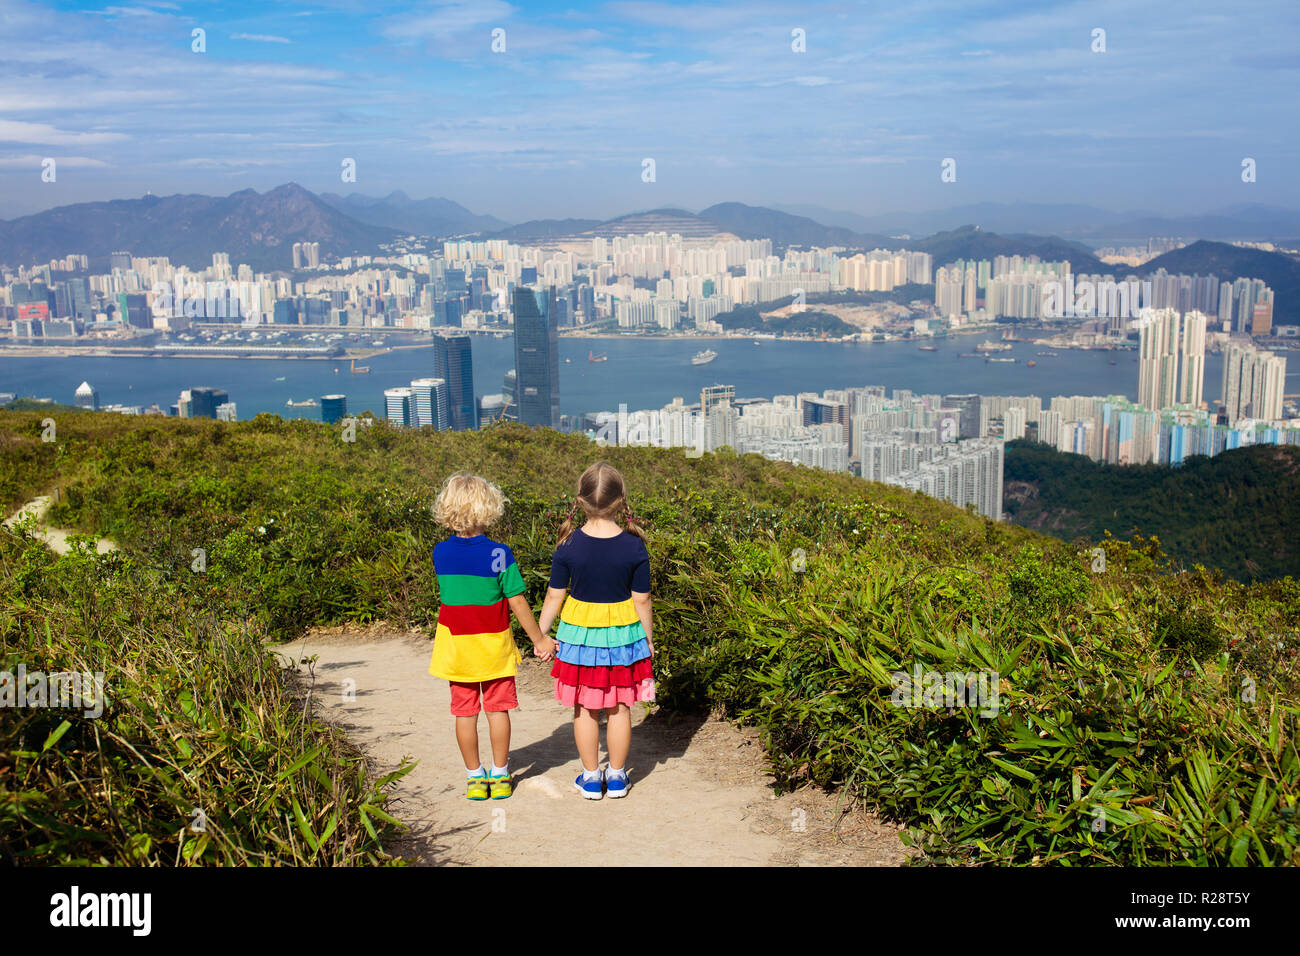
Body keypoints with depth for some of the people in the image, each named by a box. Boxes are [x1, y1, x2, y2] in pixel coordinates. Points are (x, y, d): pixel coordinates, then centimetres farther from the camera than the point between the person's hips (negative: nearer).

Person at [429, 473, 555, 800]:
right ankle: (500, 775, 19)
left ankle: (475, 777, 18)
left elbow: (449, 593, 7)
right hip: (493, 646, -2)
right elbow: (517, 602, -13)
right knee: (498, 709, 11)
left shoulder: (441, 553, -7)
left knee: (465, 712, 10)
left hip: (456, 646, 2)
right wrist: (539, 640, -3)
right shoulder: (498, 554, -16)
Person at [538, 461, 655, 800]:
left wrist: (541, 634, 7)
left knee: (584, 708, 12)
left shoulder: (568, 545, -12)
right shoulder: (634, 546, -11)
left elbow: (554, 596, -6)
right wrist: (648, 637, 8)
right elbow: (641, 599, -5)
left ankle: (591, 777, 21)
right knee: (619, 707, 13)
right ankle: (617, 776, 23)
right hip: (623, 632, 0)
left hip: (579, 632, 0)